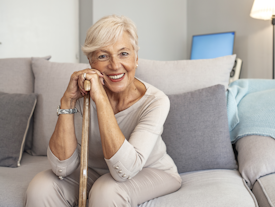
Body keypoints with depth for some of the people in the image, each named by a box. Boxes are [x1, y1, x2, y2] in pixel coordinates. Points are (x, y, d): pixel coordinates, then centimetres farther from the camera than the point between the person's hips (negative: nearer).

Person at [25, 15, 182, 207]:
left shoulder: (155, 101, -24)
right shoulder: (83, 95, -15)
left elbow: (124, 170, -35)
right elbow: (63, 168, -21)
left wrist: (101, 98, -37)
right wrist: (67, 100, -29)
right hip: (96, 172, 3)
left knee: (106, 191, -32)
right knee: (41, 187, -20)